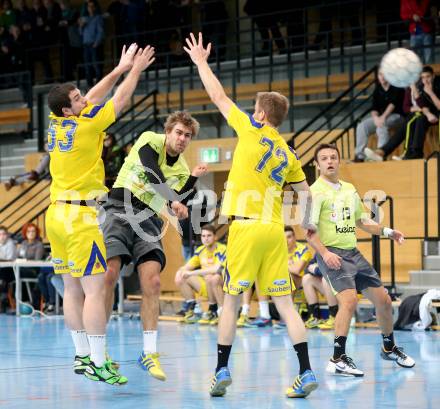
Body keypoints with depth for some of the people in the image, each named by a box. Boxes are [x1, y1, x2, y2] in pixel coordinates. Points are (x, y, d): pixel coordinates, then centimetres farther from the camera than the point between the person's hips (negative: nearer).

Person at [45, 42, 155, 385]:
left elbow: (94, 98, 20)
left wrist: (121, 68, 23)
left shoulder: (57, 123, 8)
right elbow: (120, 100, 2)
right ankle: (98, 363, -10)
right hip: (80, 217, -8)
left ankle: (83, 356, 14)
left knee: (73, 289, 10)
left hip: (57, 213, 8)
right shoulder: (87, 124, -11)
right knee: (95, 290, -8)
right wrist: (135, 71, 15)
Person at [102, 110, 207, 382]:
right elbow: (153, 173, -20)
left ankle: (150, 353, -6)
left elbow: (177, 211, 7)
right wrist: (172, 201, -31)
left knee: (152, 281, -11)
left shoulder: (182, 169, 14)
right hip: (121, 210, -5)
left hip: (149, 221, 5)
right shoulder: (151, 141, 0)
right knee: (110, 274, -17)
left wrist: (193, 179, 2)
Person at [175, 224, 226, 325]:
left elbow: (217, 269, -35)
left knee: (211, 277, -38)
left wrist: (192, 273, -33)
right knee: (181, 279, -3)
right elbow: (187, 267, 11)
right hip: (207, 287, 7)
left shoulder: (222, 249, -17)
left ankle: (213, 312, -20)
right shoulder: (200, 250, 4)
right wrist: (180, 271, -14)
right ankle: (190, 311, 2)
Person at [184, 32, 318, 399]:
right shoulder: (288, 155, 14)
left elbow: (219, 97, 7)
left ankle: (221, 372, 6)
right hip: (275, 230, 5)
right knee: (284, 302, 3)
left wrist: (201, 62, 18)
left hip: (247, 226, -5)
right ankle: (306, 373, -3)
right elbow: (306, 194, 15)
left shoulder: (253, 132, -1)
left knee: (232, 299, 3)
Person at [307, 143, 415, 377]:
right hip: (332, 254, -7)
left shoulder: (349, 189, 15)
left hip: (353, 252, 7)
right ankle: (338, 360, -21)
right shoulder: (316, 192, -7)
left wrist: (386, 231, 15)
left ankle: (389, 348, 31)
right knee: (349, 299, -26)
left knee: (383, 300, 9)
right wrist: (325, 253, -25)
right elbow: (308, 230, -13)